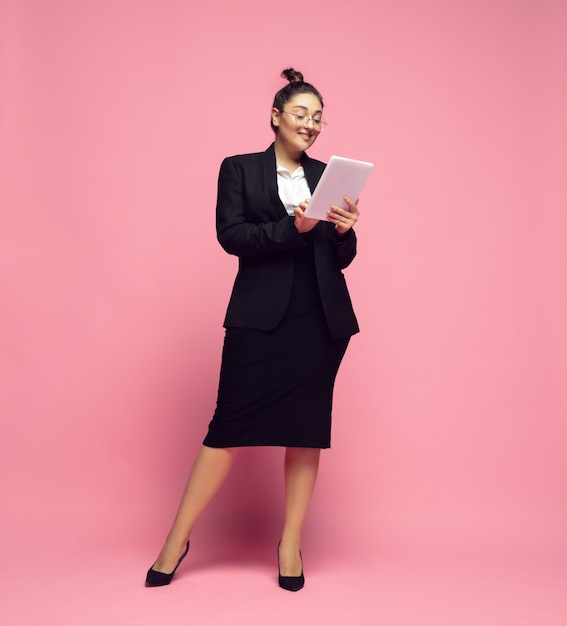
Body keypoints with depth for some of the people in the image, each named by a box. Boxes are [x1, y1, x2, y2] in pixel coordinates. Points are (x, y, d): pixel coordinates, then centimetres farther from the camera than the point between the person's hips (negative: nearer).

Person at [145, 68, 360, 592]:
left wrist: (344, 230, -8)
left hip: (322, 318, 4)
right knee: (230, 423, -4)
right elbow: (230, 235, -7)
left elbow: (341, 259, 14)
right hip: (261, 316, -3)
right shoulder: (239, 169, 8)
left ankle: (291, 544, 17)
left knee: (308, 428, 5)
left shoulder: (327, 175, 15)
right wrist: (292, 227, -19)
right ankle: (178, 538, 11)